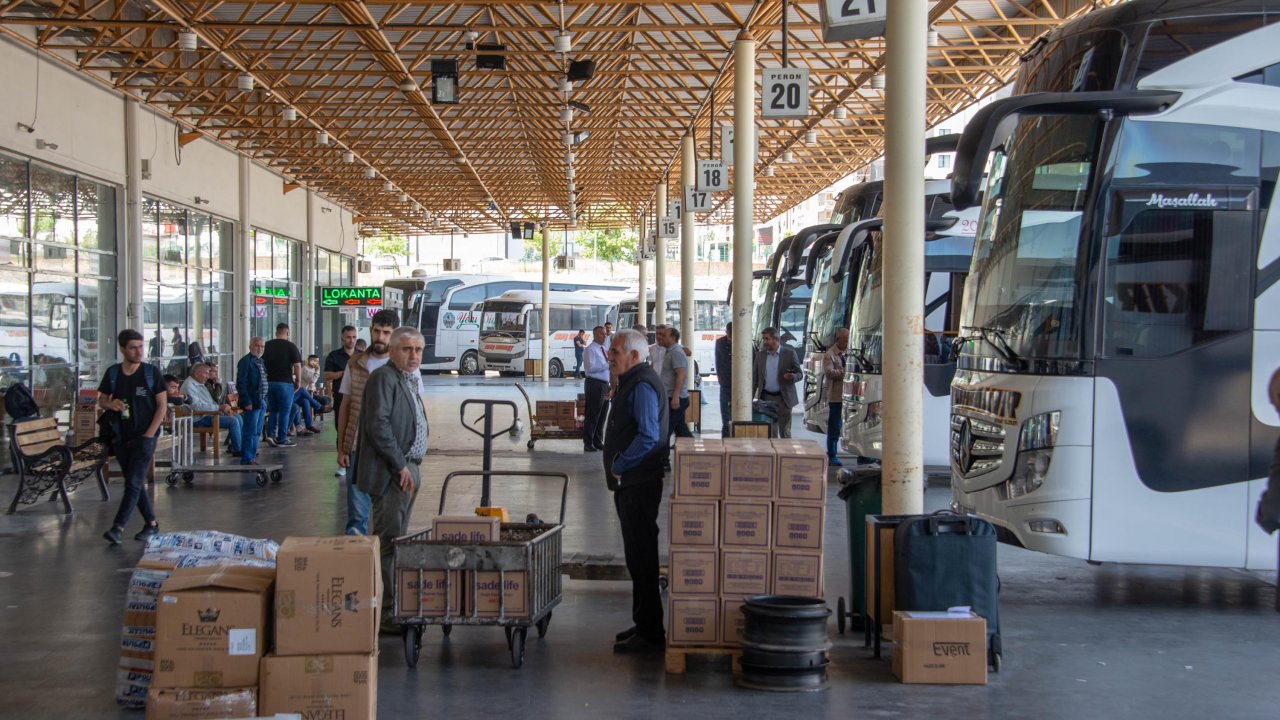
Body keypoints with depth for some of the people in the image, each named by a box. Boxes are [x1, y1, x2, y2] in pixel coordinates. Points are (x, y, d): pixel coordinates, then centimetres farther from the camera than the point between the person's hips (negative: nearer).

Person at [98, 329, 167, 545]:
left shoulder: (151, 373, -4)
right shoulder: (112, 373, 5)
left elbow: (162, 405, -3)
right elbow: (101, 400, 14)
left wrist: (150, 433, -11)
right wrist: (110, 404, -11)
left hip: (144, 436, -4)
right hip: (121, 437, 5)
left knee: (133, 483, -10)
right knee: (136, 483, 11)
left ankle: (118, 528, -13)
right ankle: (151, 523, 23)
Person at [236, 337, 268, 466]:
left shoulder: (260, 362, 17)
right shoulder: (245, 361, -11)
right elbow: (241, 383, -16)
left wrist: (265, 400, 15)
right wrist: (247, 402, -19)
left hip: (262, 402, 9)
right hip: (252, 402, -9)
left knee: (257, 432, 13)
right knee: (250, 432, -7)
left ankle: (252, 455, 20)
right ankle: (246, 459, -4)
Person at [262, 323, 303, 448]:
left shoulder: (266, 345, 7)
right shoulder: (291, 346, -6)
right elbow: (297, 365, -10)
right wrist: (298, 381, 0)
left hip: (269, 382, 5)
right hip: (285, 382, -5)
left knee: (273, 410, 17)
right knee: (284, 411, 2)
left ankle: (271, 434, 5)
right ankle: (282, 439, 2)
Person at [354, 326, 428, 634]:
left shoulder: (410, 380, 19)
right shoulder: (383, 378, -12)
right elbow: (378, 425, -21)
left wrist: (412, 465, 15)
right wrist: (400, 466, -19)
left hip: (408, 470, 10)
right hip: (390, 474, -10)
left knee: (397, 540, 14)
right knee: (389, 542, -9)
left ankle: (396, 606, 20)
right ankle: (386, 612, -8)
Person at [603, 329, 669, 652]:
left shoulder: (643, 385, -17)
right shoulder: (633, 382, 17)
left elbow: (648, 436, -27)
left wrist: (620, 466, -17)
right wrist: (619, 468, 15)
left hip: (639, 484, -11)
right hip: (631, 483, 11)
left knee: (641, 557, -7)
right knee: (638, 555, 16)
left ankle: (649, 634, -2)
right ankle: (644, 625, 26)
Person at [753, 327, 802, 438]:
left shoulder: (789, 353, -3)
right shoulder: (760, 355, 7)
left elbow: (799, 373, 1)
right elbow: (755, 378, 10)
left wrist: (792, 377, -23)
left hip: (783, 398, -3)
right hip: (766, 398, 3)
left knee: (784, 432, -3)